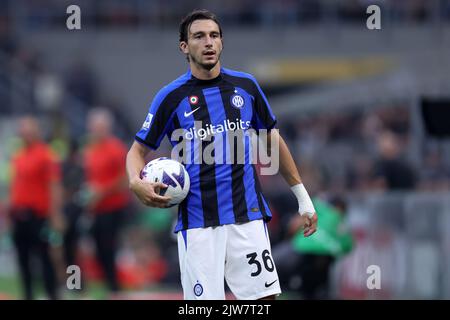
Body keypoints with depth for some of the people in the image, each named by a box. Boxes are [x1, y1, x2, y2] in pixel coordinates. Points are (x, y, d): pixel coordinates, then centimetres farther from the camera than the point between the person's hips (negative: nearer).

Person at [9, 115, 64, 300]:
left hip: (37, 215, -7)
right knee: (23, 258, 7)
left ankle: (53, 296, 0)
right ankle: (28, 296, 12)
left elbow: (54, 188, -12)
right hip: (19, 214, 7)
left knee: (44, 256, -4)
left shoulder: (46, 156, -8)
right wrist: (9, 209, 18)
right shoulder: (18, 157, 13)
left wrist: (56, 217, -16)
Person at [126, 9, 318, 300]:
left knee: (264, 297, -5)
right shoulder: (171, 97, 0)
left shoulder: (246, 86, 6)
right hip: (198, 221, -2)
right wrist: (137, 182, -16)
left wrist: (303, 197, 16)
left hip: (248, 216, 2)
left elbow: (273, 140, 17)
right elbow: (139, 150, 6)